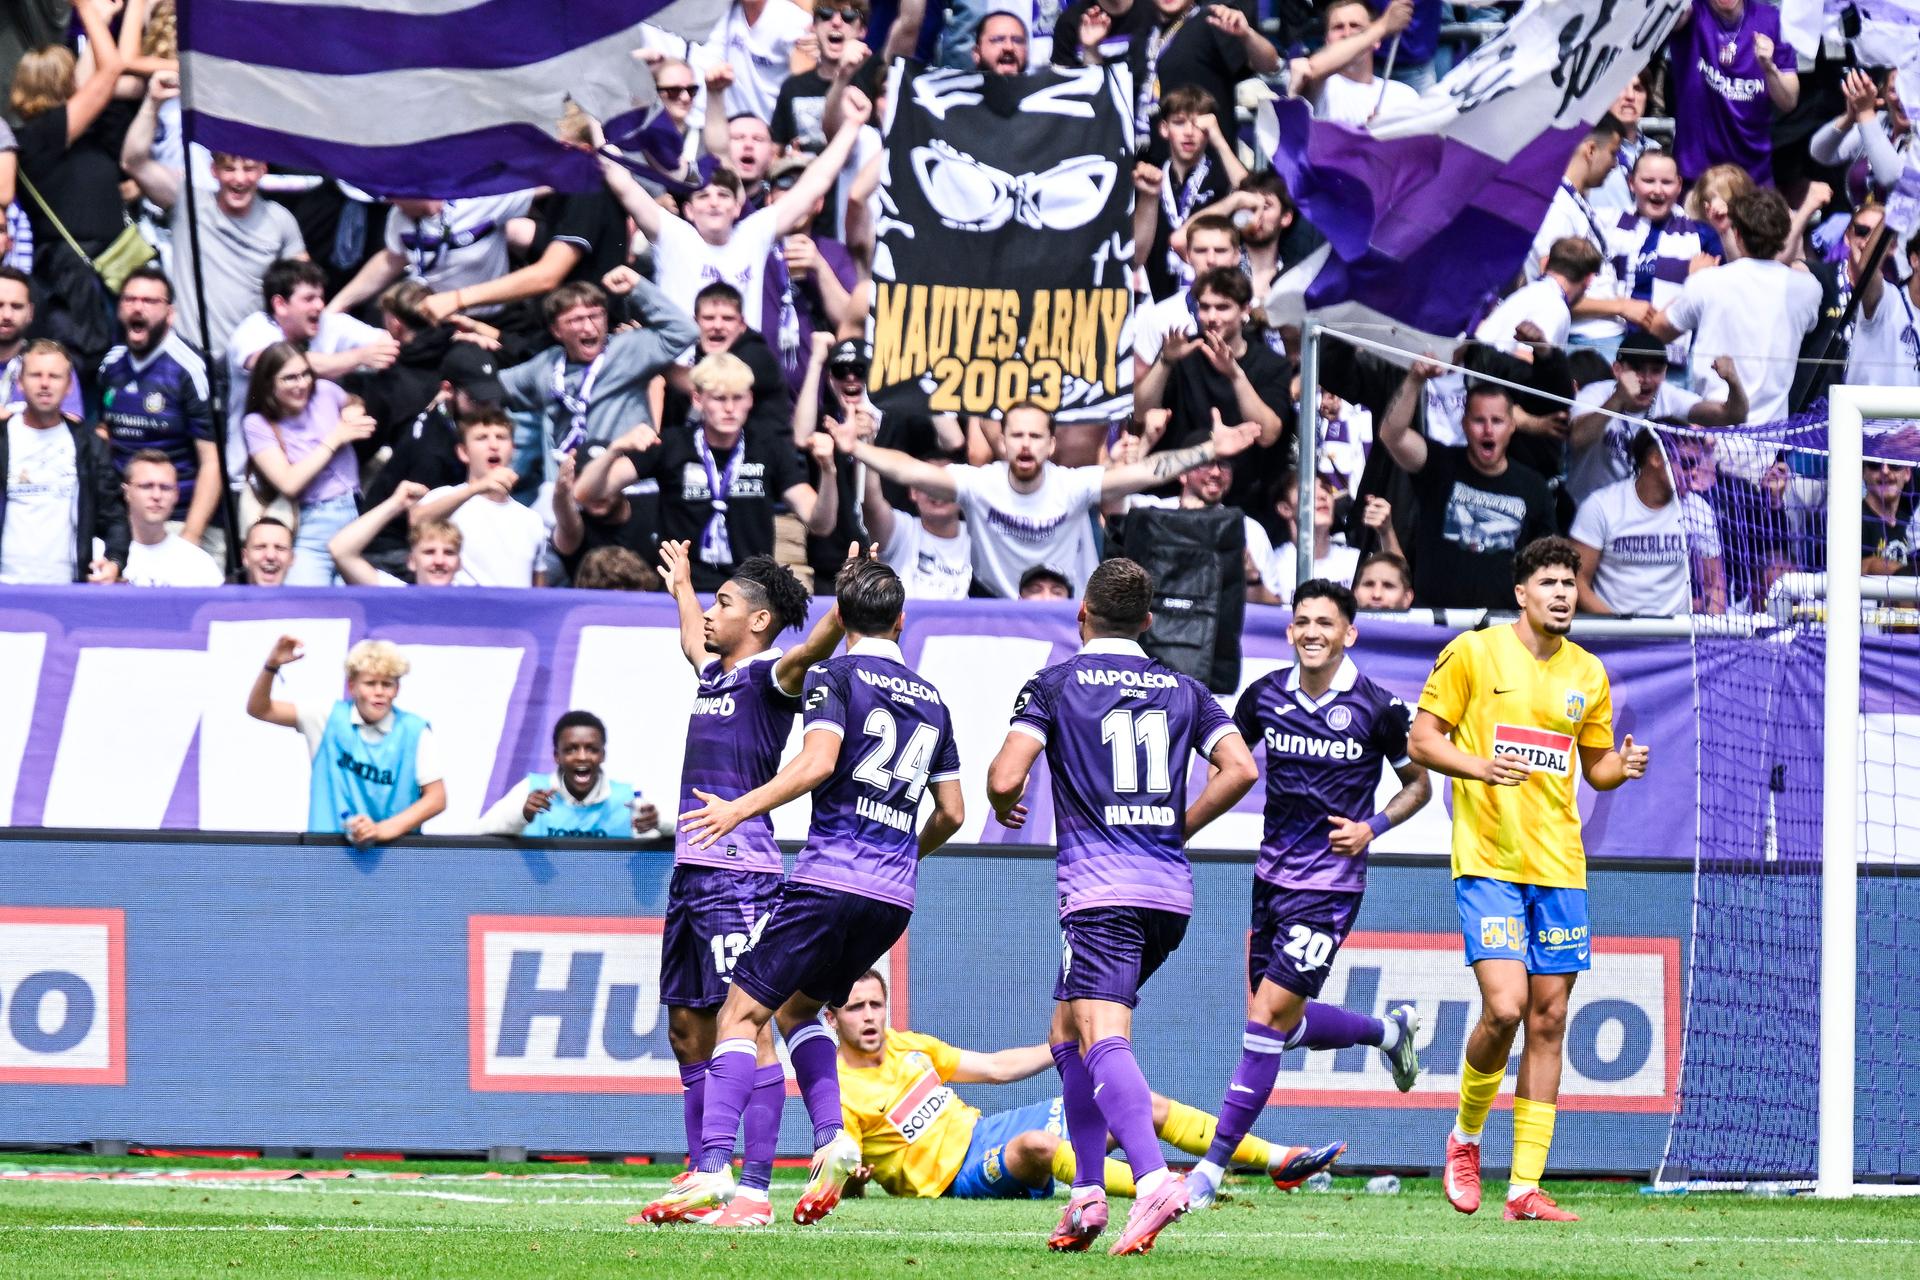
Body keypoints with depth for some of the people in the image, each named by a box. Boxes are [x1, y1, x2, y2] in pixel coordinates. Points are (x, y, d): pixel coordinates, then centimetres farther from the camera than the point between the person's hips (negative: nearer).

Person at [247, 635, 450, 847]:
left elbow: (436, 798, -3)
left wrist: (382, 830, -16)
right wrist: (272, 665, -17)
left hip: (393, 846, -1)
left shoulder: (415, 732, -2)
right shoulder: (331, 719, 3)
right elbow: (259, 709, 3)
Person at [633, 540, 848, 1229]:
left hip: (741, 875, -10)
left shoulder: (770, 677, -6)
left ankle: (753, 1193, -13)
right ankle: (700, 1179, 20)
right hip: (691, 870, 10)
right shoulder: (713, 675, 19)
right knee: (688, 1029, 13)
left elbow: (812, 649, -27)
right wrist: (681, 584, 58)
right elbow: (692, 640, 42)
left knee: (745, 1026, -11)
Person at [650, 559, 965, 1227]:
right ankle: (833, 1137, 3)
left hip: (830, 876, -6)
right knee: (798, 1008, 24)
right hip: (896, 896, 6)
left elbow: (818, 763, -18)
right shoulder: (931, 699, 16)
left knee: (742, 1014, -3)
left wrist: (739, 808, -16)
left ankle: (713, 1168, -16)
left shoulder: (836, 676, -2)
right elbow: (952, 811, 18)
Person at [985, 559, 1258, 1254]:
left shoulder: (1057, 684, 2)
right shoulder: (1183, 690, 14)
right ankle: (1086, 1196, 17)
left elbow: (1006, 777, -7)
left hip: (1100, 888, -6)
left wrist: (1004, 807, 17)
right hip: (1170, 892, 6)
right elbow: (1239, 768, 3)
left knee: (1103, 1040, -17)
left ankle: (1154, 1178, -40)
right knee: (1068, 1029, 21)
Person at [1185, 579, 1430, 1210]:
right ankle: (1389, 1029, 41)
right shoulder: (1264, 696, 1)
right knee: (1285, 1021, 11)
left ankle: (1214, 1164, -8)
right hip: (1271, 873, 6)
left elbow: (1418, 783, 5)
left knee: (1269, 1015, -12)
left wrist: (1373, 827, -12)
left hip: (1330, 883, -5)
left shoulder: (1377, 708, -9)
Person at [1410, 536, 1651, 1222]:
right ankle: (1465, 1135, 9)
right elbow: (1421, 740, -1)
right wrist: (1480, 767, -19)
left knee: (1548, 1021, 1)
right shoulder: (1472, 652, -2)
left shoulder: (1588, 674, 11)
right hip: (1487, 859, -5)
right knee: (1504, 1006, -18)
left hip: (1559, 867, 5)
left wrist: (1623, 766, -3)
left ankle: (1526, 1186, 4)